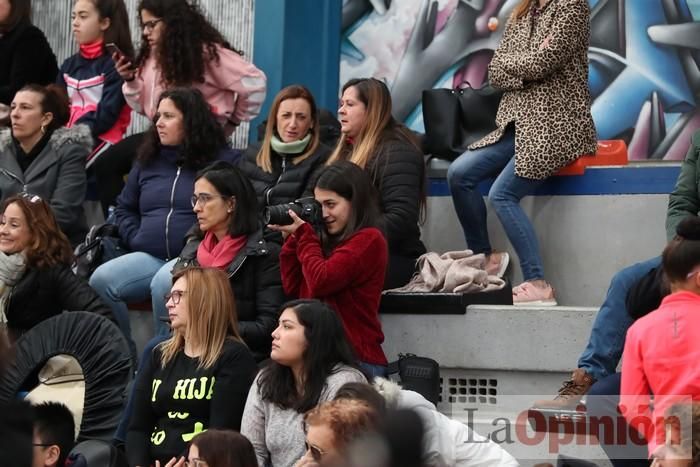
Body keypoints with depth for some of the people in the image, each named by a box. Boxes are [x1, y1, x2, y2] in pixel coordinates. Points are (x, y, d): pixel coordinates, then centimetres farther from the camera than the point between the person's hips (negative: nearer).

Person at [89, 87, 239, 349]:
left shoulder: (223, 161, 3)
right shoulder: (148, 161, 22)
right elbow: (124, 208, 30)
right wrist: (135, 239, 10)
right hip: (150, 257, 6)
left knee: (164, 285, -37)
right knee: (100, 281, -20)